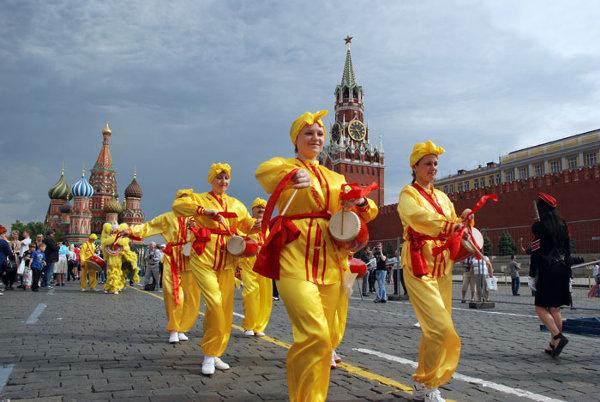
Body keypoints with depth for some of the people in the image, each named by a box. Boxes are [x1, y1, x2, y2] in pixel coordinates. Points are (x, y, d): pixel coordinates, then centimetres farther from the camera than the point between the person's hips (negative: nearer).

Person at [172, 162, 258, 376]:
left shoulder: (236, 204, 15)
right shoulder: (199, 199, 3)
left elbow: (247, 225, 21)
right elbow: (177, 205, -14)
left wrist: (257, 225, -2)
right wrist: (204, 210, -26)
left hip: (227, 262, 5)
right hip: (204, 259, -5)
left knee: (226, 308, 6)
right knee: (214, 303, -17)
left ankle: (216, 354, 22)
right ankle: (209, 355, -2)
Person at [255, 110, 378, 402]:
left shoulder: (335, 178, 22)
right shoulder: (283, 166, 6)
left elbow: (369, 212, 19)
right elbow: (263, 171, -20)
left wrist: (360, 202, -6)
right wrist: (296, 175, -41)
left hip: (330, 262, 6)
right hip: (295, 258, -5)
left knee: (326, 338, 9)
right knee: (315, 334, -19)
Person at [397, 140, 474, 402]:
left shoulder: (442, 197, 18)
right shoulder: (408, 194, -3)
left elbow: (454, 226, 14)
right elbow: (416, 216, -24)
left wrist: (462, 221, -8)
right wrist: (448, 225, -35)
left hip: (442, 268, 7)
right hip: (419, 268, -7)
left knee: (436, 330, 8)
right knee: (441, 329, -15)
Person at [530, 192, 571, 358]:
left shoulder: (538, 227, -9)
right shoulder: (562, 224, 10)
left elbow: (536, 252, -11)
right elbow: (567, 249, 14)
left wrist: (532, 274, -6)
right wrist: (567, 271, 19)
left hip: (547, 271, -7)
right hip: (562, 270, 7)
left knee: (541, 308, -1)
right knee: (555, 309, 11)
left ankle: (558, 337, -17)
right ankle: (553, 344, 14)